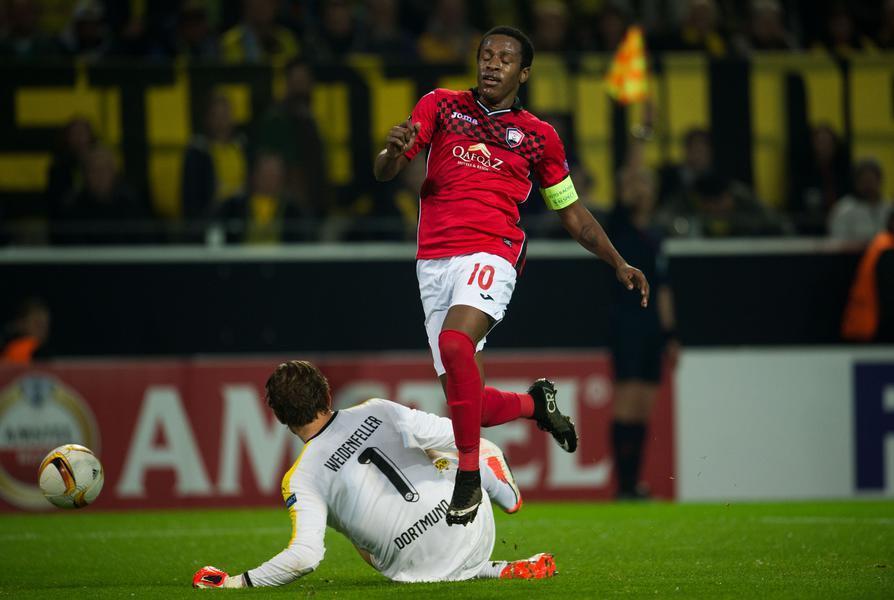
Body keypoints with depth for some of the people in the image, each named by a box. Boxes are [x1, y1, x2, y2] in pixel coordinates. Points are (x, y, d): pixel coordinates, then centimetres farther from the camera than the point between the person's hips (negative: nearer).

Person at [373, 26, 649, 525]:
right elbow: (383, 173, 7)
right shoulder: (441, 106, 13)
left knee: (455, 341, -35)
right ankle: (534, 403, 33)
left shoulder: (538, 136, 12)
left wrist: (619, 264, 10)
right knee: (466, 403, -1)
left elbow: (573, 212, 21)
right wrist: (394, 152, -17)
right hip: (434, 260, 3)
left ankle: (469, 476, -27)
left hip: (490, 254, -3)